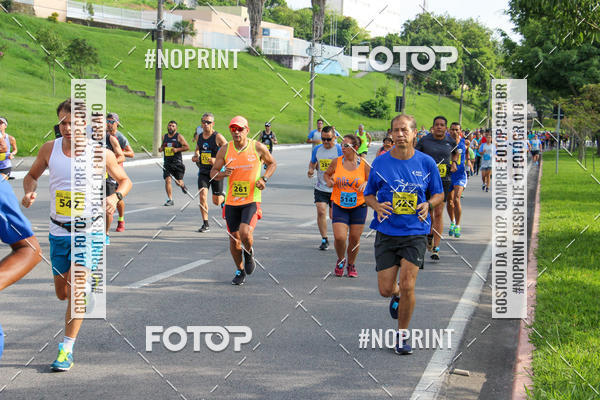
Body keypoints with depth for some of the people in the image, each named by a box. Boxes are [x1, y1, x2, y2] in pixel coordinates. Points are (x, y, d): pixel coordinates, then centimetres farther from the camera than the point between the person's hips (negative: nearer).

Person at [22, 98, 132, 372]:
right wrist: (29, 192, -8)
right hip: (59, 230, 3)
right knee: (62, 294, 10)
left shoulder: (100, 153, -8)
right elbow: (32, 175, 14)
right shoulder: (50, 149, -2)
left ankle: (67, 349, -5)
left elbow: (125, 180, 6)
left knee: (75, 289, -13)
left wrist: (115, 196, -15)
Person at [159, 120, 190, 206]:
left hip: (177, 163, -3)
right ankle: (170, 200, -4)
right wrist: (161, 148, 3)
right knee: (167, 180, -11)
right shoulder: (164, 137, 10)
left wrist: (177, 149, -17)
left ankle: (182, 185, 39)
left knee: (178, 182, 1)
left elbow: (187, 147, -5)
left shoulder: (179, 136, -4)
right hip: (167, 163, 3)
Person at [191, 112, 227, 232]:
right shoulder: (199, 136, 4)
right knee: (202, 196, -13)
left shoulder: (218, 137, -12)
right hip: (203, 172, 3)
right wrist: (195, 156, 4)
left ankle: (223, 197, 44)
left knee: (216, 202, 6)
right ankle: (205, 224, -2)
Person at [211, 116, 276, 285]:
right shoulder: (225, 150, 1)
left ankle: (249, 253, 14)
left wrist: (264, 178, -4)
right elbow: (213, 171, 9)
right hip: (231, 202, 3)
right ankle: (240, 271, 28)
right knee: (234, 239, 5)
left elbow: (272, 163, 14)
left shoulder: (258, 148, -3)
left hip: (252, 201, -3)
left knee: (245, 233, -22)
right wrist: (223, 174, -14)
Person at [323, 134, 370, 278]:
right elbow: (326, 174, 15)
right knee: (339, 237, -12)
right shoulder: (336, 162, -1)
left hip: (358, 207, 0)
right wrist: (329, 181, -7)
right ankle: (340, 260, 18)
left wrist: (365, 184, -16)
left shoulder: (364, 164, -4)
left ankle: (351, 265, 29)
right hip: (339, 206, 0)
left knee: (355, 238, 5)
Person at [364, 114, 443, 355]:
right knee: (386, 290, 2)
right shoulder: (380, 163, -1)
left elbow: (439, 194, 10)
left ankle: (402, 335, 9)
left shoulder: (426, 163, -2)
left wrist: (428, 204, -12)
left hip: (415, 234, -1)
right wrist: (377, 206, -13)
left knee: (407, 287, -10)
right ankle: (396, 296, 40)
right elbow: (368, 194, 9)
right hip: (386, 233, 1)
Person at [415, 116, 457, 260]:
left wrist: (453, 163, 9)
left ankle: (436, 248, -2)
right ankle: (430, 234, 37)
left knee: (438, 213, -4)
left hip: (444, 180, 0)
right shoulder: (425, 140, -1)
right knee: (428, 211, 4)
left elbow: (455, 153, 26)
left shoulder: (450, 141, 5)